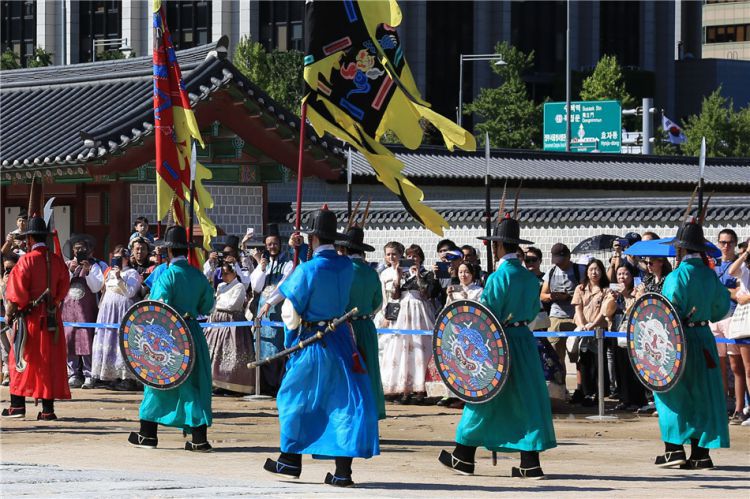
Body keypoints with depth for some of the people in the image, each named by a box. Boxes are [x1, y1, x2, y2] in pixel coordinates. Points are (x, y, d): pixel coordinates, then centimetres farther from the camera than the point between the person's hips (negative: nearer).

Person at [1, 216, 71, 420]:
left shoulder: (27, 260, -11)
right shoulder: (57, 260, 3)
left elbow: (17, 288, -13)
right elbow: (64, 286, 8)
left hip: (31, 318, -4)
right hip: (52, 318, 4)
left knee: (21, 358, 6)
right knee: (50, 362, 7)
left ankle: (18, 405, 4)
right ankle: (48, 409, 5)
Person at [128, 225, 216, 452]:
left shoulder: (167, 275, -12)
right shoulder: (198, 275, 3)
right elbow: (207, 305, 12)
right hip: (193, 334, 4)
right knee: (193, 385, 6)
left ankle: (148, 434, 15)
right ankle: (199, 438, -1)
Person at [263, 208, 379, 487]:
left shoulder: (307, 270, -15)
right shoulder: (346, 266, 1)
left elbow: (291, 314, -11)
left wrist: (293, 328, 12)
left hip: (311, 342, -4)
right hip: (341, 339, 4)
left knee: (294, 399, 14)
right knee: (345, 403, 2)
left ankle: (291, 460, 23)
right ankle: (343, 471, -5)